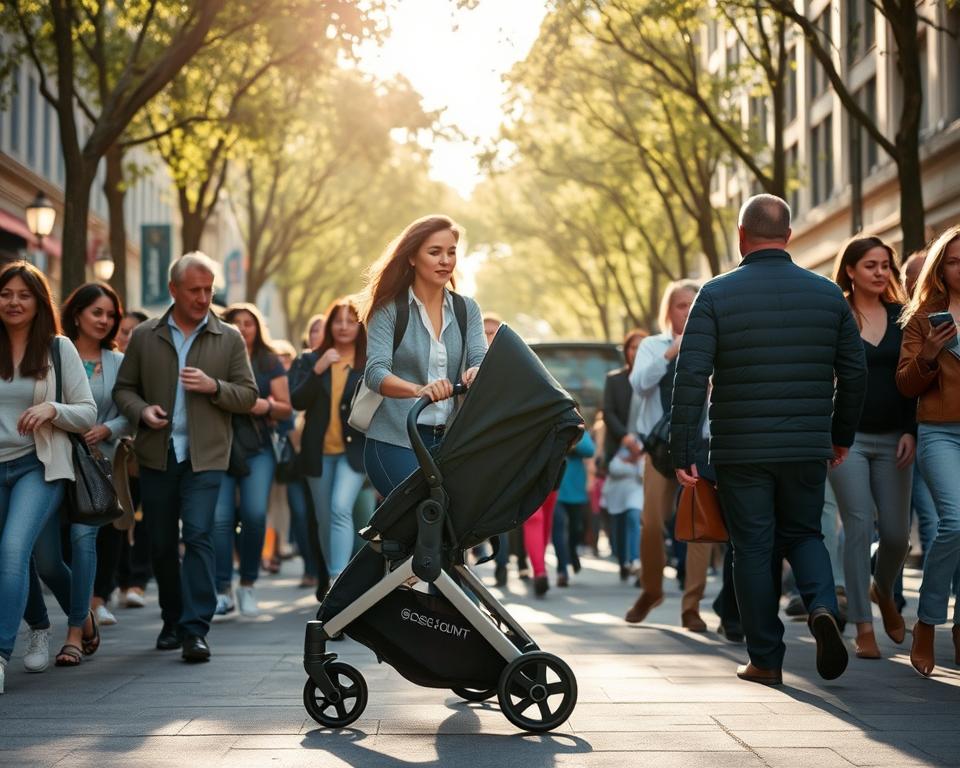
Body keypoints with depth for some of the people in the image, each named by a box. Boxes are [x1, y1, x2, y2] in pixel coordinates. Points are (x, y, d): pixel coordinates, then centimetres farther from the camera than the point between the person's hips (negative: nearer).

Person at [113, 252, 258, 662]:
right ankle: (172, 621, 24)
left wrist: (214, 386, -14)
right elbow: (124, 388, 11)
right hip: (156, 455, 2)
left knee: (198, 536, -14)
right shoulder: (144, 337, 6)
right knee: (161, 543, 8)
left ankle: (195, 629, -15)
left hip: (204, 457, -2)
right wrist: (141, 410, -10)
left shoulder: (229, 339, 4)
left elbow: (248, 395, 4)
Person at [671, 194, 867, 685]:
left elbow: (690, 376, -11)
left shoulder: (716, 295, -5)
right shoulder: (828, 294, 4)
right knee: (803, 534, 19)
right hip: (808, 449, 2)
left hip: (740, 451, -2)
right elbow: (854, 372, 8)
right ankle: (822, 608, -8)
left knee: (754, 549, 7)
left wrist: (681, 451, -7)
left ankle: (765, 660, 10)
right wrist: (842, 436, 21)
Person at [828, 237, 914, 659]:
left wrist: (911, 430, -3)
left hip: (892, 438, 3)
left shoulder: (901, 316, 8)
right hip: (848, 437, -3)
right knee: (859, 527, -7)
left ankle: (883, 592, 34)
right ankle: (863, 628, 0)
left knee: (897, 533, 1)